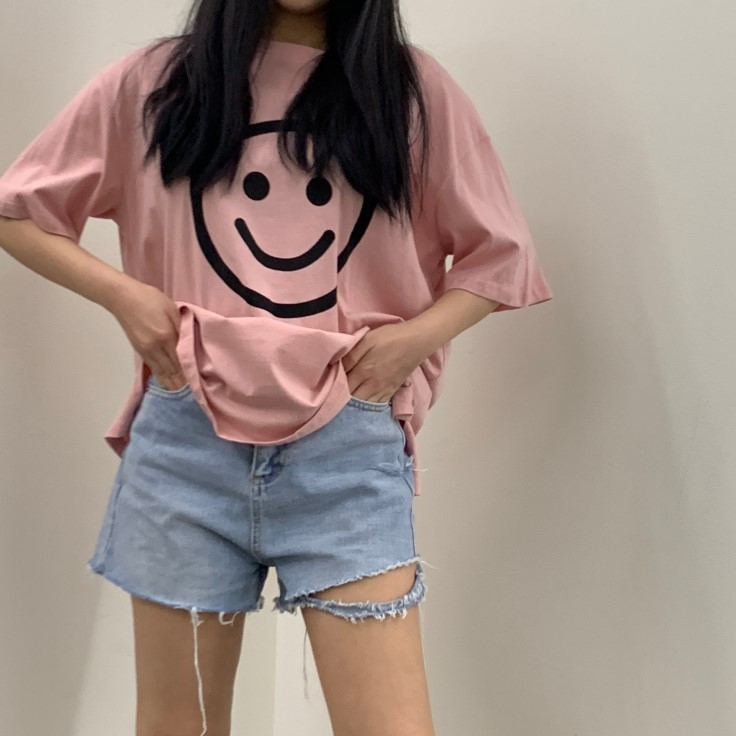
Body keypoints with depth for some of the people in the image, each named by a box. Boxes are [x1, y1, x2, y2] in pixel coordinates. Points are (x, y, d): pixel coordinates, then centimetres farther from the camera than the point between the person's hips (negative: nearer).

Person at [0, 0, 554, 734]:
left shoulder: (412, 85, 7)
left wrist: (418, 333, -7)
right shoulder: (155, 79, 8)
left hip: (349, 449, -1)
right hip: (186, 442, 1)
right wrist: (120, 292, -2)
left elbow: (499, 254, 12)